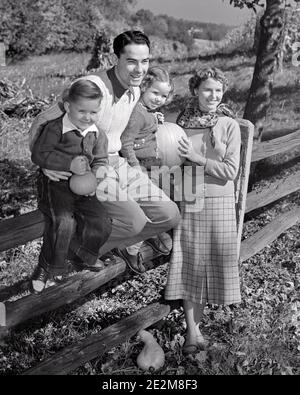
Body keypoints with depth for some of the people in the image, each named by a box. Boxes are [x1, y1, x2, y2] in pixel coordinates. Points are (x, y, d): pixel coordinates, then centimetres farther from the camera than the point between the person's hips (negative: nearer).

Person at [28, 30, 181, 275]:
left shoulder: (135, 91, 5)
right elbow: (42, 122, -19)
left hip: (120, 165, 8)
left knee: (170, 215, 1)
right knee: (134, 221, -25)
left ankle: (123, 242, 26)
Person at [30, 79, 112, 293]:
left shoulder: (98, 135, 4)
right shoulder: (55, 128, -13)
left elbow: (101, 160, 9)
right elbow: (39, 154, -15)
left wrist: (95, 176, -15)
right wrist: (69, 164, -24)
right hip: (56, 184, -5)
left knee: (102, 223, -9)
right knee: (63, 223, -27)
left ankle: (83, 255, 20)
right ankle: (47, 268, -5)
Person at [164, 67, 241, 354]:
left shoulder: (229, 126, 0)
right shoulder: (181, 124, 6)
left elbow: (230, 171, -8)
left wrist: (196, 158, -13)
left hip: (219, 203, -1)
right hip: (188, 202, 1)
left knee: (215, 260, 4)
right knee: (189, 264, -1)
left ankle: (195, 323, 23)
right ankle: (192, 330, 6)